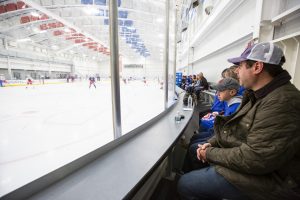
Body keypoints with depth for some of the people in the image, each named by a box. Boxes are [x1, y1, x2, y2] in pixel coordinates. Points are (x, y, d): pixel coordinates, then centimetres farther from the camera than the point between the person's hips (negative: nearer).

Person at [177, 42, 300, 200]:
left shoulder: (282, 103, -27)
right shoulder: (258, 95, 5)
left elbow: (256, 160, -30)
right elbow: (237, 126, 10)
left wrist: (210, 153, -18)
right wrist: (211, 143, -2)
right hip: (243, 157, 9)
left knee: (185, 184, -10)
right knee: (194, 146, 18)